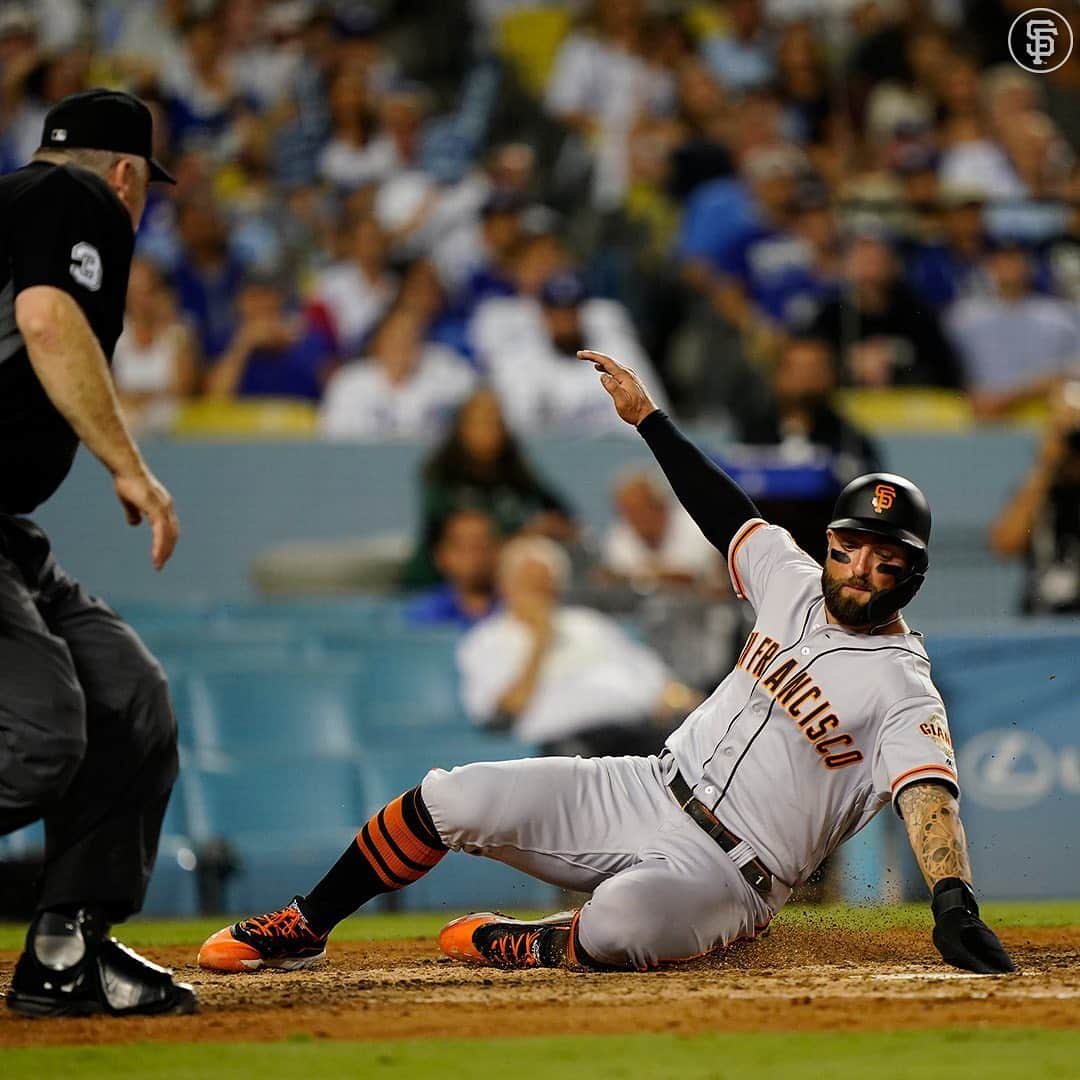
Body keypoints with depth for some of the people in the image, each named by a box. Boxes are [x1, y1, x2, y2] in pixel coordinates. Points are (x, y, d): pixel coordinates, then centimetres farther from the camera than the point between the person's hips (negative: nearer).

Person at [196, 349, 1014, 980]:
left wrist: (954, 904, -46)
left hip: (725, 876, -7)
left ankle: (517, 947, -7)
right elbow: (729, 515, 23)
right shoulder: (797, 585, 7)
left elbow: (928, 792, -29)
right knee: (453, 798, -9)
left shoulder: (902, 690, -13)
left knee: (623, 920, -41)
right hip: (645, 795, 7)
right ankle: (303, 930, 10)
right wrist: (647, 416, 26)